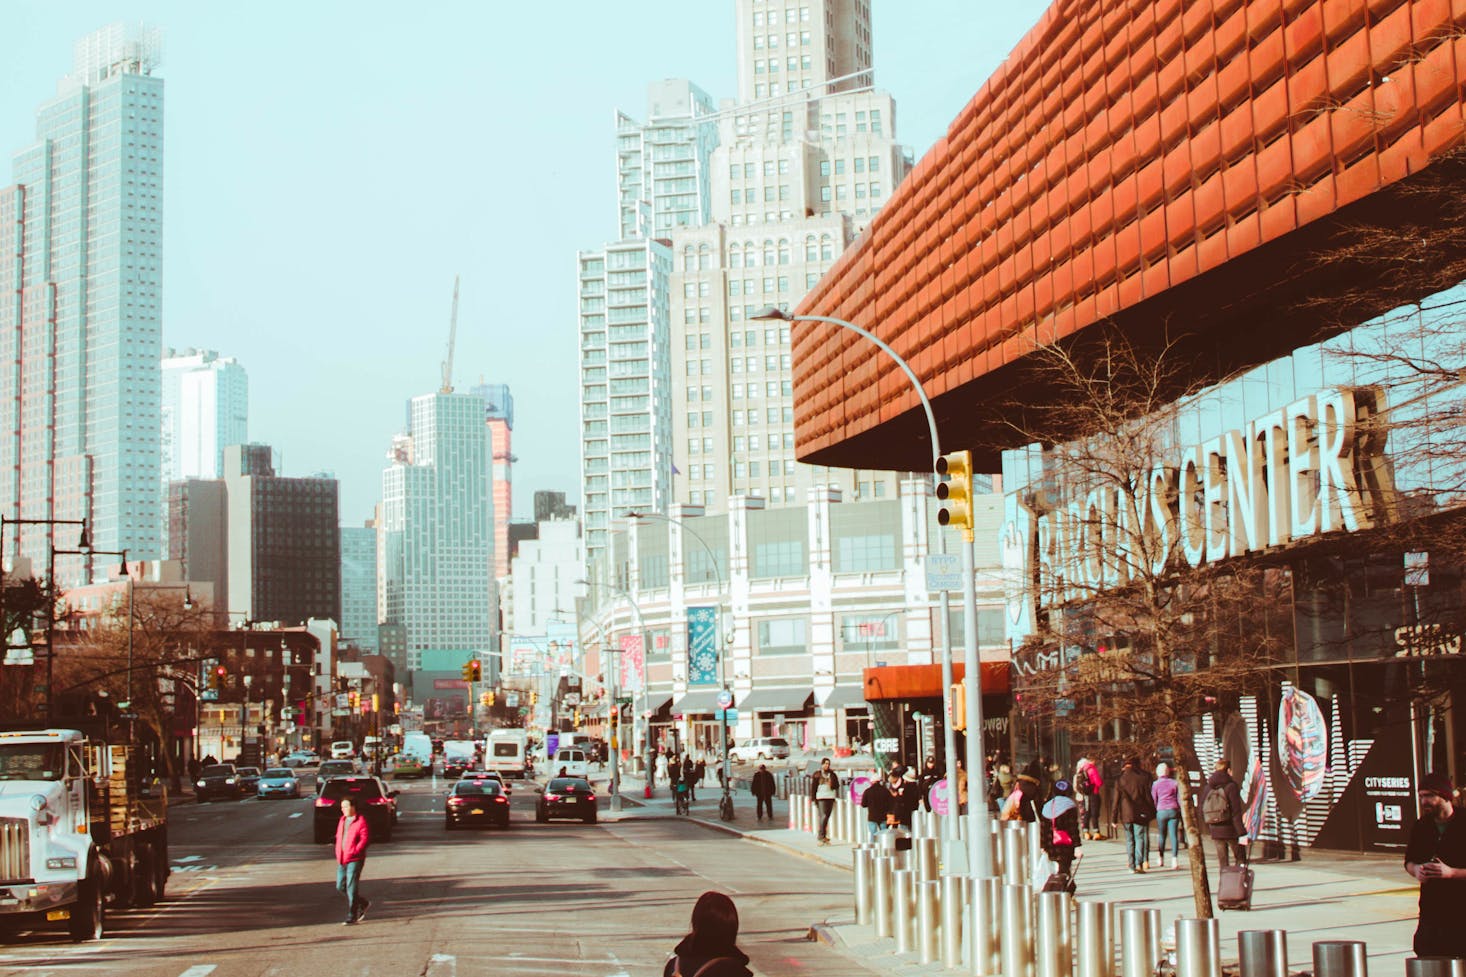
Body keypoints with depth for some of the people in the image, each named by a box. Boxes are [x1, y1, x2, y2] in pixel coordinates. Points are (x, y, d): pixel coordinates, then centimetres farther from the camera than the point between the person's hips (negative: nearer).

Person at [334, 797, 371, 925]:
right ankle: (364, 903, 28)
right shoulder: (342, 820, 14)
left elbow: (365, 838, -15)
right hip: (341, 860, 8)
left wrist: (355, 851, -21)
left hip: (354, 860, -8)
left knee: (351, 888, -7)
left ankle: (352, 917, 0)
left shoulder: (360, 821, -10)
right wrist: (338, 854, 12)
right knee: (340, 887, 10)